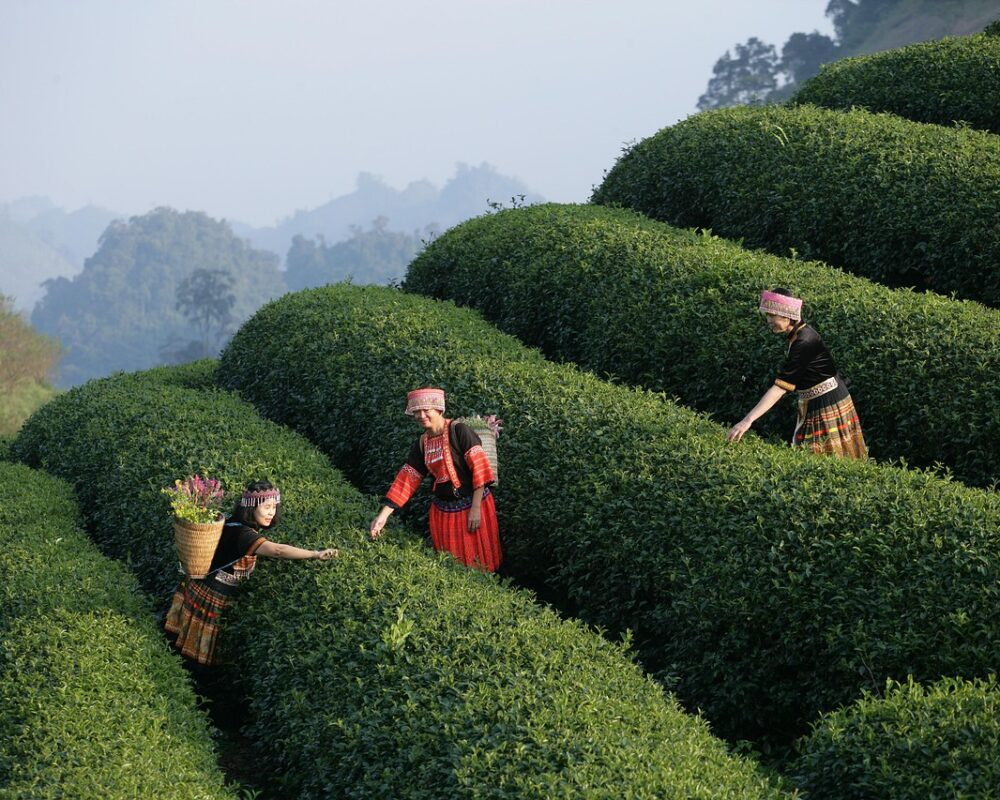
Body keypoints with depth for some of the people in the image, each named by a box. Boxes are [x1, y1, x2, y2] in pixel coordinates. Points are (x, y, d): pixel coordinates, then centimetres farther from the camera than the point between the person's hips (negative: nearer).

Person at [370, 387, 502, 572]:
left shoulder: (459, 431, -13)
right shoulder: (422, 444, 5)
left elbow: (478, 467, -17)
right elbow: (406, 479, 5)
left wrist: (476, 508, -21)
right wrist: (383, 515, -2)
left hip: (472, 505, -5)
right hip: (442, 511, 5)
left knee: (478, 563, 4)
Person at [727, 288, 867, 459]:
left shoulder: (804, 342, -26)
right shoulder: (801, 332, 3)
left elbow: (780, 387, -32)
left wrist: (748, 420, -36)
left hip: (827, 405, -9)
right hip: (813, 404, 9)